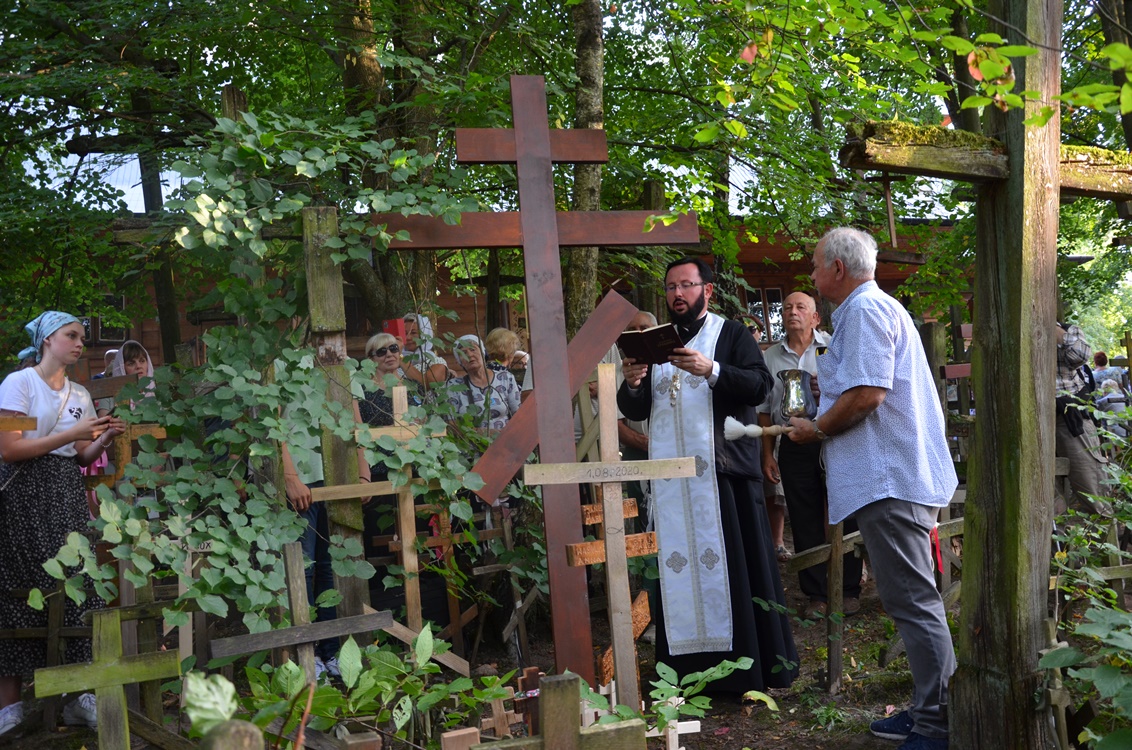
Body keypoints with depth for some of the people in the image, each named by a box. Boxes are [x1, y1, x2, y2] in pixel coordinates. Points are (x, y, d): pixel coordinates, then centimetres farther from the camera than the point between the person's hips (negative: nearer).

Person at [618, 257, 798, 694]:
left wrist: (711, 371, -21)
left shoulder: (732, 335, 7)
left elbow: (760, 385, -7)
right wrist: (633, 385, -6)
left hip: (723, 472, -4)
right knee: (678, 569, 2)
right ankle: (689, 669, 9)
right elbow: (634, 411, 16)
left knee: (734, 565, -5)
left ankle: (750, 667, 4)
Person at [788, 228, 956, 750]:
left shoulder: (865, 310, -10)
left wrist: (816, 429, -7)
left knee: (912, 600, -8)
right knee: (912, 599, 14)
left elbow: (867, 393, -21)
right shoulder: (875, 308, 24)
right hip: (895, 476, 11)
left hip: (890, 478, -11)